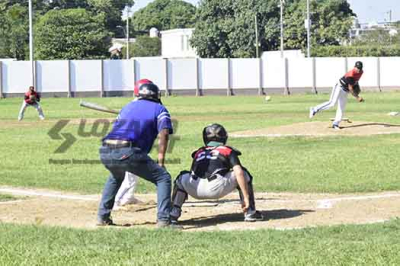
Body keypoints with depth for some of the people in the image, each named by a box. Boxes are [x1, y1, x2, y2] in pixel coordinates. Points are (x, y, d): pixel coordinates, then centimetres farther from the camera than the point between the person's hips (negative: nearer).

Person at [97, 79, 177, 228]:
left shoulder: (128, 106, 32)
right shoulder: (159, 109, 15)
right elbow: (164, 134, -1)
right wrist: (160, 163, -2)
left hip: (105, 152, 6)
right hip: (128, 153, -6)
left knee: (116, 177, 37)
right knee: (163, 178, 6)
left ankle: (102, 217, 33)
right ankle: (163, 220, -9)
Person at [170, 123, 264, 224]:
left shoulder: (199, 152, 30)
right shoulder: (228, 151, 19)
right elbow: (238, 172, 4)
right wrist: (246, 197, 3)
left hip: (196, 191, 3)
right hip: (217, 189, -3)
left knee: (182, 178, 36)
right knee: (243, 174, 22)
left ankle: (173, 213, 18)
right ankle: (250, 213, 14)